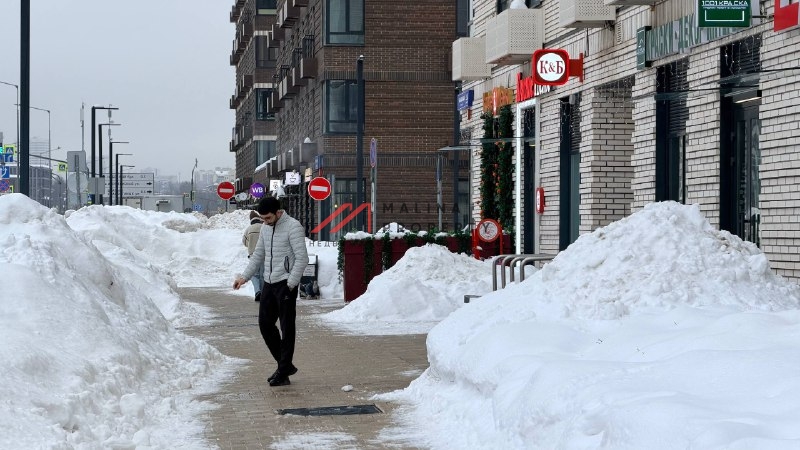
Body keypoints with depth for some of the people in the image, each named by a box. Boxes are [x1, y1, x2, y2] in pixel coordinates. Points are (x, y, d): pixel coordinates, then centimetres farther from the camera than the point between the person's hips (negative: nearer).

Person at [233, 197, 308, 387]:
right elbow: (258, 255, 21)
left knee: (287, 328, -3)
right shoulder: (265, 228, 12)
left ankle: (283, 372, 0)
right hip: (269, 283, 8)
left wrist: (290, 284, -19)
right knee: (265, 324, 10)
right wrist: (245, 276, 11)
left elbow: (302, 258, -16)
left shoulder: (293, 227, -12)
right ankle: (285, 365, 21)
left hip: (285, 284, -8)